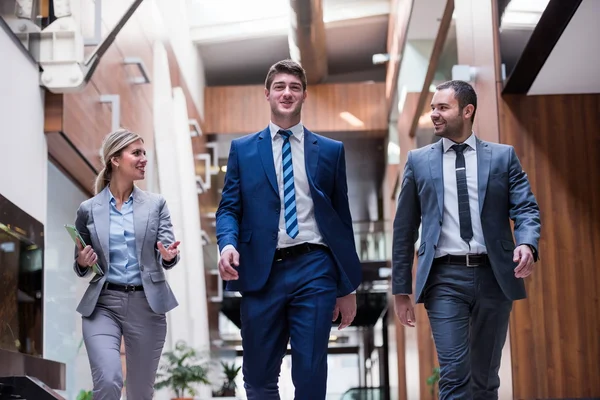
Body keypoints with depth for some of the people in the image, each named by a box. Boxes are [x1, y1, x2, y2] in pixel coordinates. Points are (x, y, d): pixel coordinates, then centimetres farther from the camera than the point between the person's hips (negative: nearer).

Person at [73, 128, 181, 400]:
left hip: (146, 305, 2)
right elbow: (81, 267, 12)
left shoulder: (156, 204, 6)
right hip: (102, 304, -1)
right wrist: (83, 263, -11)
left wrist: (169, 256, -24)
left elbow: (166, 254, -1)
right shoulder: (88, 210, 4)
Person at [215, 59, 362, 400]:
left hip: (314, 270, -1)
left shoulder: (331, 151, 12)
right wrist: (228, 244, -16)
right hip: (262, 273, 1)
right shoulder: (242, 149, 12)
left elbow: (342, 218, 11)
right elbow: (229, 208, 8)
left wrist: (347, 287, 9)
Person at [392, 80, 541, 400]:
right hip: (445, 277, -1)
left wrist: (527, 244, -21)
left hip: (493, 275, 1)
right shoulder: (418, 161, 9)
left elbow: (526, 209, 2)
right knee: (455, 374, -10)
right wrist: (401, 289, 7)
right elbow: (405, 228, 10)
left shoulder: (503, 156, 8)